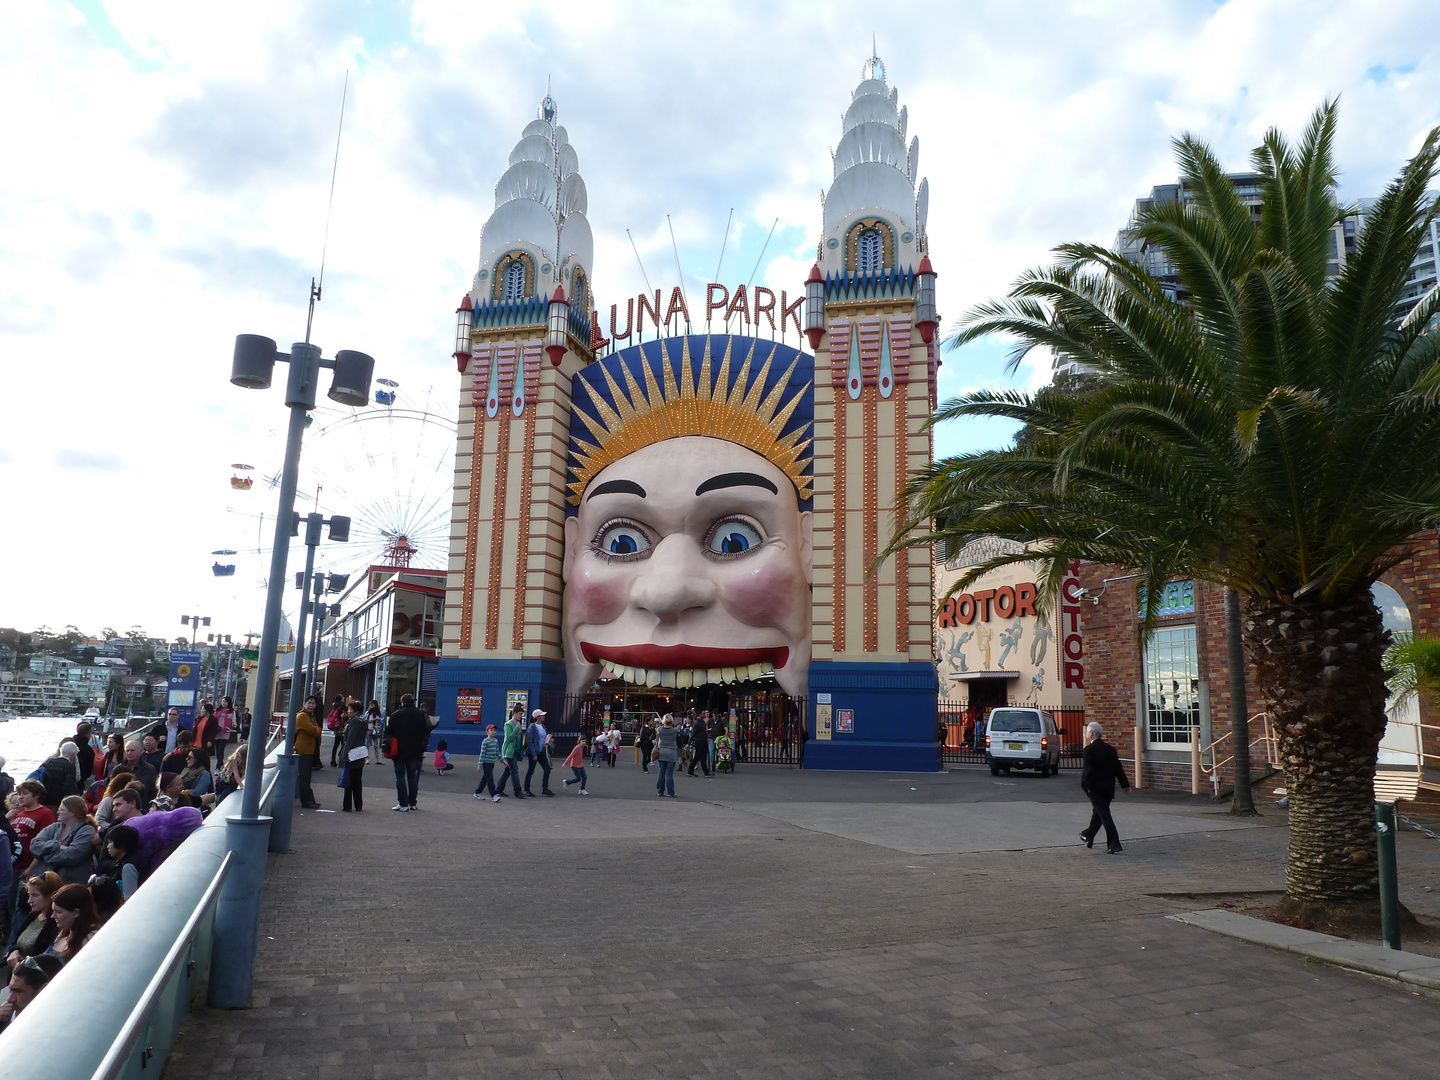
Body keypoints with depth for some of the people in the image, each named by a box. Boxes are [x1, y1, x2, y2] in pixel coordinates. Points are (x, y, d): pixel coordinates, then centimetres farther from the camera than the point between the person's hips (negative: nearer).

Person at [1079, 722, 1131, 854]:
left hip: (1095, 789, -7)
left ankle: (1114, 845, -9)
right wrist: (1125, 785, 14)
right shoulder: (1110, 749, 7)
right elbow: (1118, 768, 9)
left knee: (1104, 815, -5)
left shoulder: (1089, 750, -13)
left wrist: (1085, 785, -11)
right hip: (1108, 788, 7)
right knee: (1098, 812, 20)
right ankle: (1089, 836, 37)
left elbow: (1087, 770, -19)